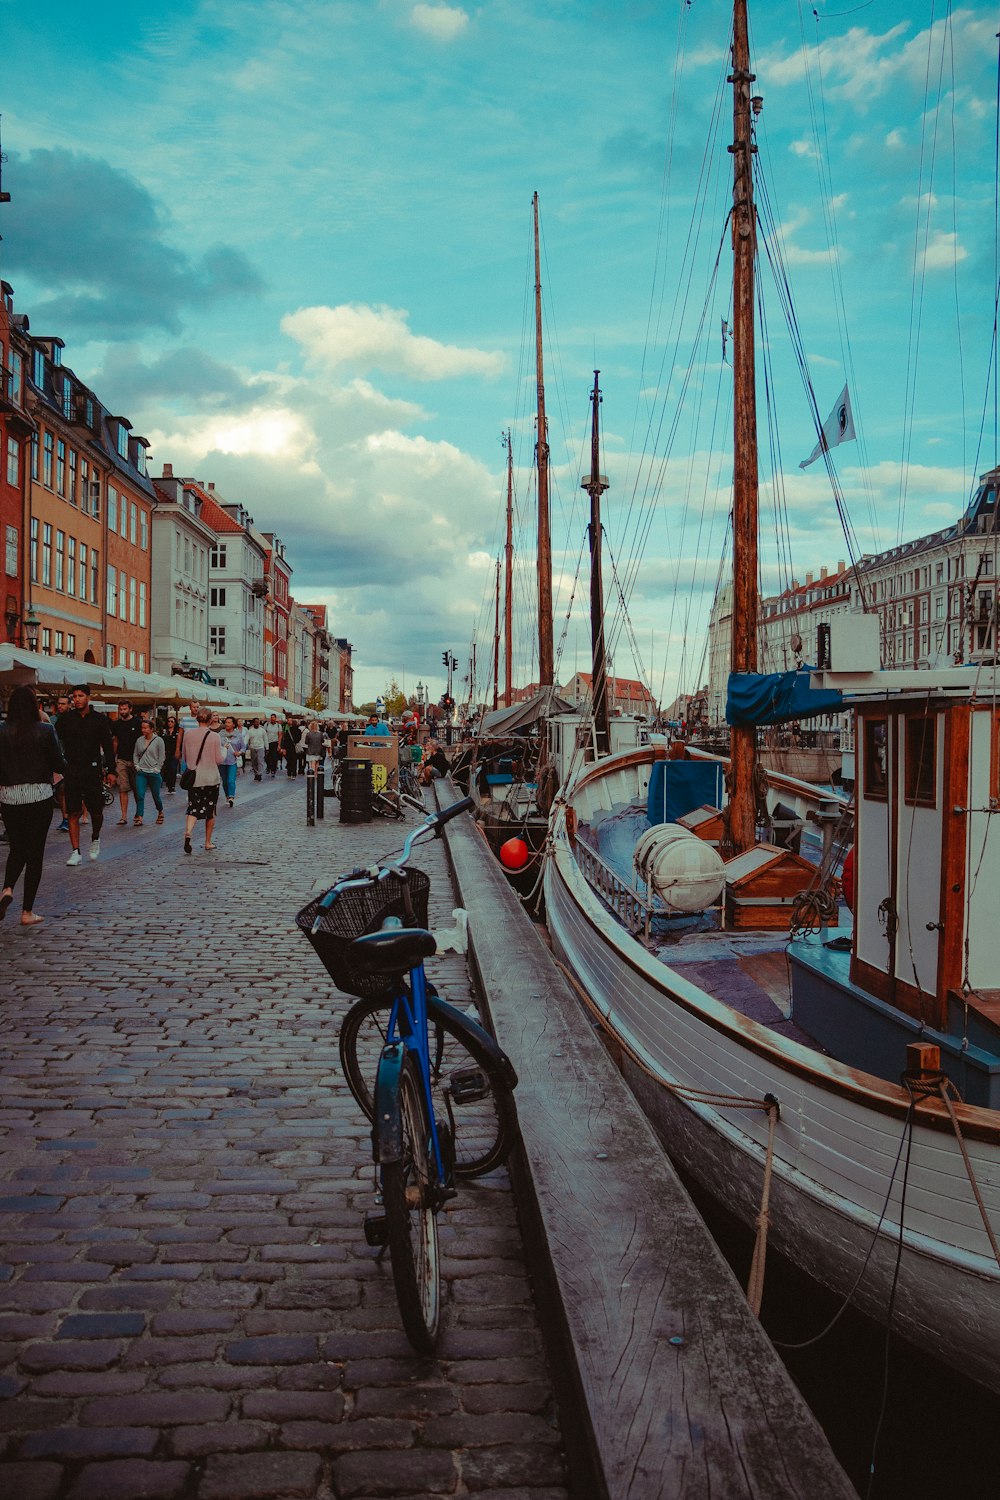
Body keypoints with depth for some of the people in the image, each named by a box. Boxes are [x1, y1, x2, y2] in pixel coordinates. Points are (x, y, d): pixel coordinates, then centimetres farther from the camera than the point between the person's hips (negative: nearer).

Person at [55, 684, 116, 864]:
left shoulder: (99, 719, 3)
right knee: (73, 813, -1)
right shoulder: (66, 719, 4)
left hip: (92, 770, 0)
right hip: (71, 770, 0)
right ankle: (75, 851, 4)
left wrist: (111, 770, -1)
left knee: (96, 811, 2)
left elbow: (108, 746, 5)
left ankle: (95, 839, 31)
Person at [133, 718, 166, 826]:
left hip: (154, 773, -2)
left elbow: (162, 757, -3)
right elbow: (135, 754, 15)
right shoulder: (139, 740, 5)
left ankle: (160, 812, 34)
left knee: (156, 795, 8)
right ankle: (139, 818, -9)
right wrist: (136, 765, 3)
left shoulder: (158, 740, -4)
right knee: (139, 795, -9)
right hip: (141, 772, 2)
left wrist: (157, 768, -8)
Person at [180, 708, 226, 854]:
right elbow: (219, 760, -7)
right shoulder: (214, 737, -10)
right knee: (210, 811, 12)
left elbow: (184, 756, 10)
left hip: (193, 777, 2)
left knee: (193, 809, 1)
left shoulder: (188, 735, 0)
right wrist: (224, 750, 12)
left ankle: (188, 832, -27)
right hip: (212, 778, -2)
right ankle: (208, 842, 17)